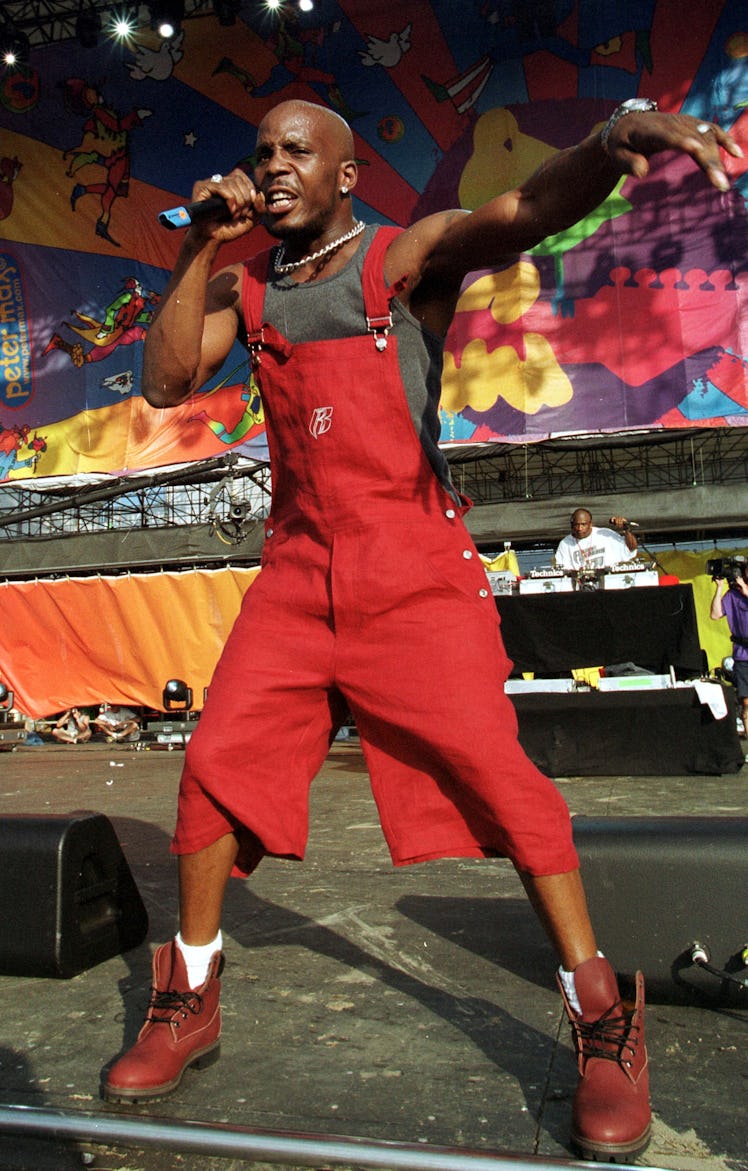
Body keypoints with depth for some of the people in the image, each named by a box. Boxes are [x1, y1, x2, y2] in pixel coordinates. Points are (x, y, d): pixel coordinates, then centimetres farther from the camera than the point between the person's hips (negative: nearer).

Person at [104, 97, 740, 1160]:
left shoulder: (407, 257, 1)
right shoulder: (246, 289, 15)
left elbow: (528, 210, -18)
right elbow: (165, 384, 3)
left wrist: (613, 138, -39)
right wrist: (200, 251, -3)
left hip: (414, 569, -4)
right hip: (298, 572, 5)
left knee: (492, 771, -10)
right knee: (215, 764, -1)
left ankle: (605, 1029, 6)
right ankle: (189, 1008, 18)